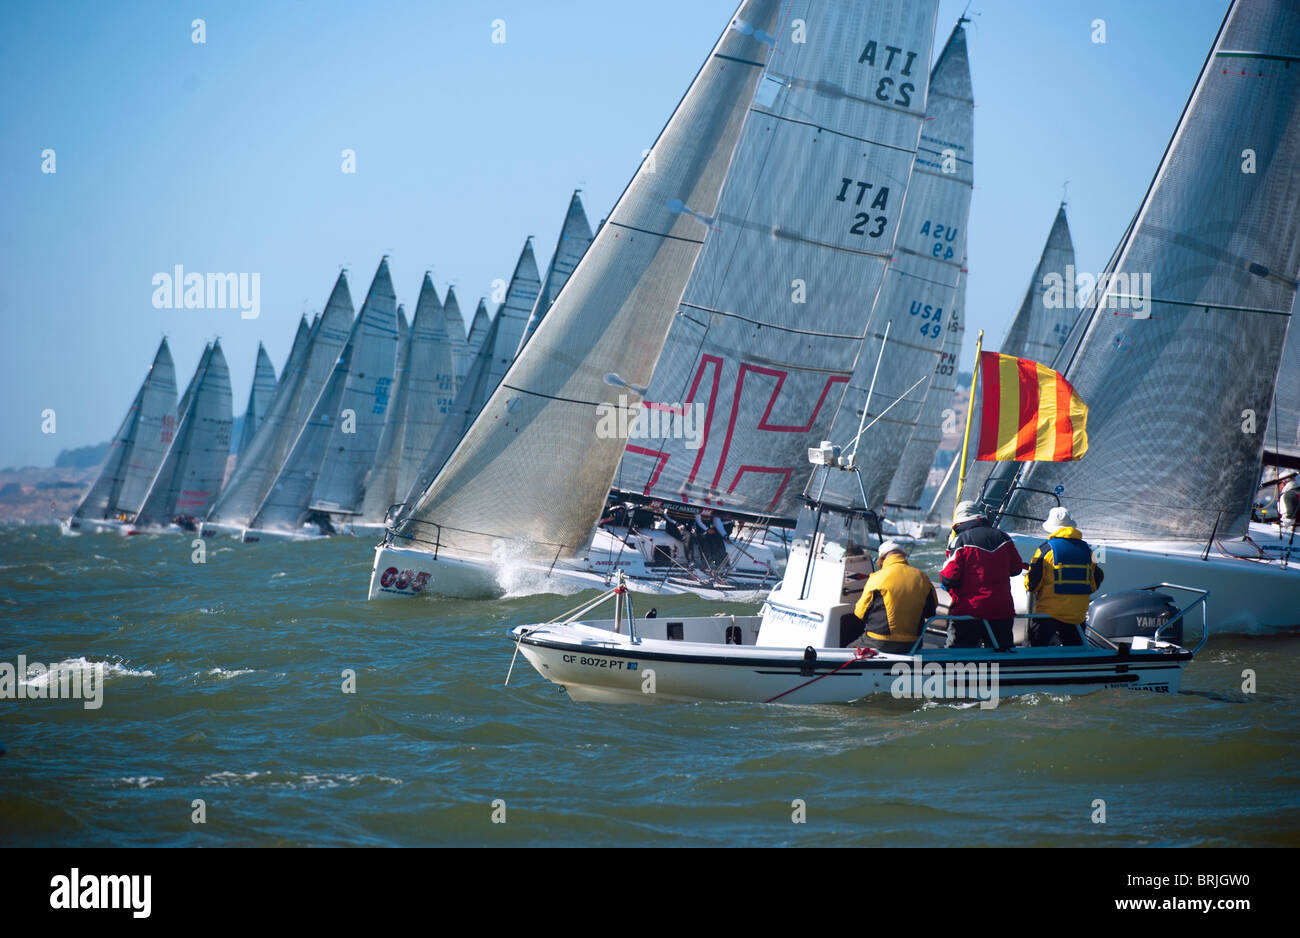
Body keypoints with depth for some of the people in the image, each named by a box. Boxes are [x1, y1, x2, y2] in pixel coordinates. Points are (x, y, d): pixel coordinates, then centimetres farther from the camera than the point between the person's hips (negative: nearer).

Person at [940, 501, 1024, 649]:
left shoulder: (960, 540, -9)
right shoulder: (1002, 538, 6)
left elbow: (949, 579, -13)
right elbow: (1016, 568, 15)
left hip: (968, 610, -5)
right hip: (1002, 610, 5)